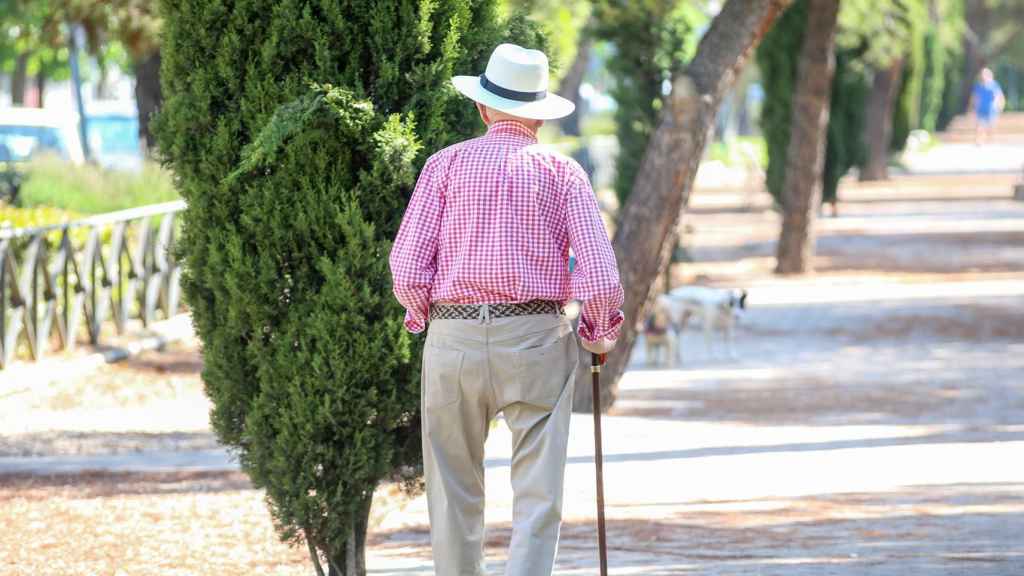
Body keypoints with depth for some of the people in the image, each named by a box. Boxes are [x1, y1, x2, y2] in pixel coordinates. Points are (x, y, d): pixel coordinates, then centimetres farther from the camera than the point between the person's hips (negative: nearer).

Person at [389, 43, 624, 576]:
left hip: (454, 340, 1)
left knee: (455, 495, 13)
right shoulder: (563, 172, 4)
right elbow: (600, 278, -4)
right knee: (538, 498, -3)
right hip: (538, 339, -1)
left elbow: (407, 267, -3)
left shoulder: (448, 164, 4)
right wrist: (601, 333, 15)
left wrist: (421, 314, 18)